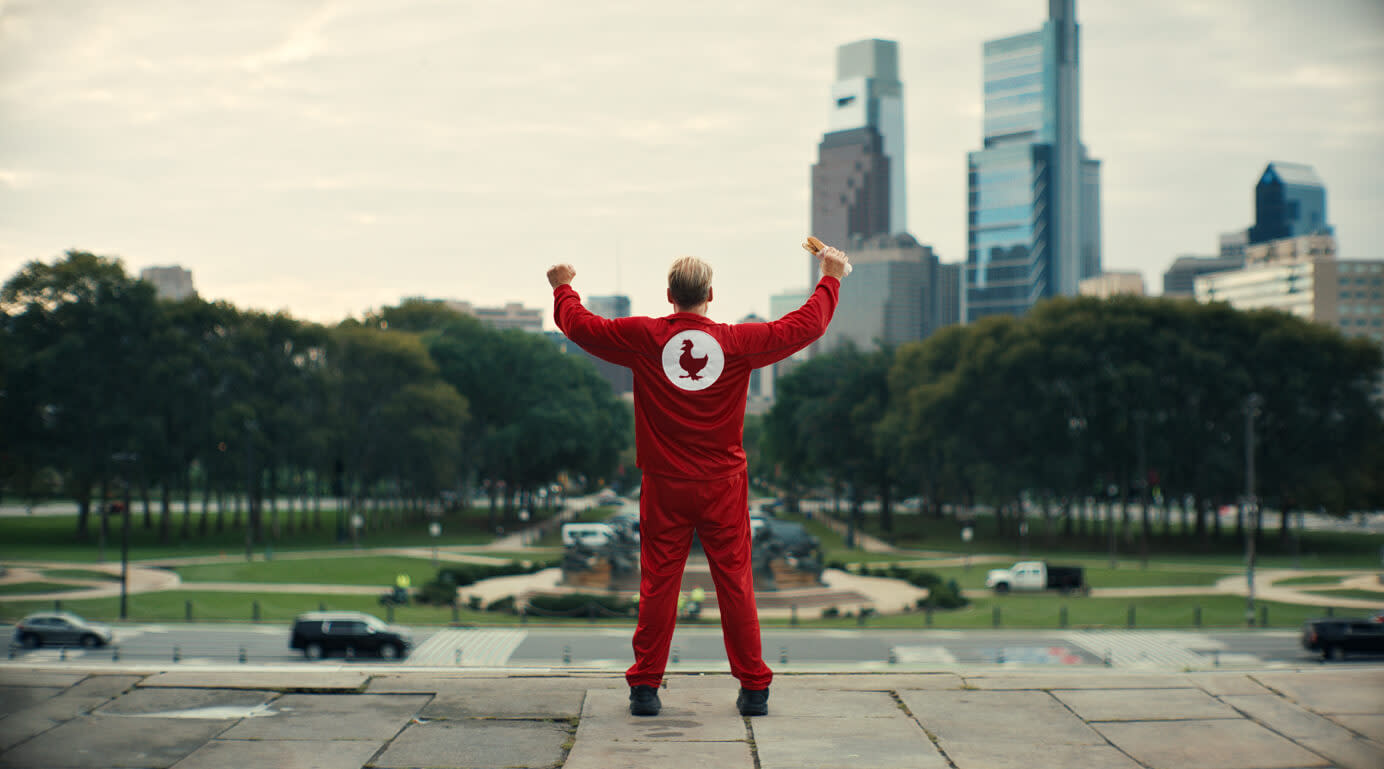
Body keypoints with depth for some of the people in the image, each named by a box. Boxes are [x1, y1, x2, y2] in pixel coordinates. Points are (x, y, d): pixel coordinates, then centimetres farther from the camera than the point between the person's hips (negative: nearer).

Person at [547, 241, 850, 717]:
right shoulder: (739, 342, -5)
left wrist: (563, 288, 26)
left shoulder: (643, 338, -6)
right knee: (735, 584, 5)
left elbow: (579, 324, 6)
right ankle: (754, 689, 9)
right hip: (723, 485, 0)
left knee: (657, 585, 5)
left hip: (665, 486, 0)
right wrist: (831, 278, 20)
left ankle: (645, 687, 9)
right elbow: (806, 325, 5)